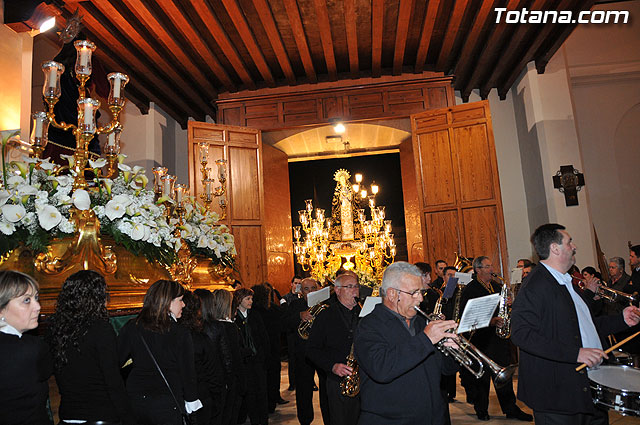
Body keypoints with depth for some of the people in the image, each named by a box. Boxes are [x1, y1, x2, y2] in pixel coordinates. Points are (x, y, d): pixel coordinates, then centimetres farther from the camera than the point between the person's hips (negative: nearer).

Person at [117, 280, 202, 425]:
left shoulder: (130, 327, -5)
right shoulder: (181, 335, -14)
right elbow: (188, 373, -8)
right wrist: (191, 402, 4)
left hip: (134, 401, 4)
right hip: (167, 405, -4)